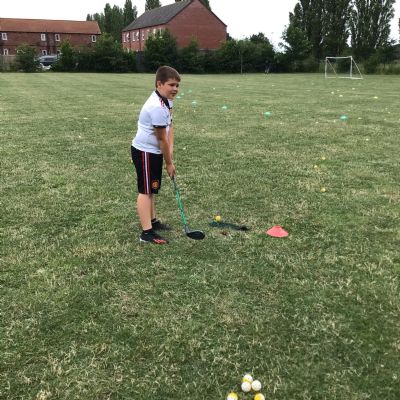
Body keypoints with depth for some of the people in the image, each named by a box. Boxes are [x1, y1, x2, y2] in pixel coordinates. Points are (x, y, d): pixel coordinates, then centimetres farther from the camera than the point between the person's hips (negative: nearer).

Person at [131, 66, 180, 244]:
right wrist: (169, 163, -12)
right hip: (145, 152, -10)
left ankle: (152, 220, 36)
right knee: (145, 191, -6)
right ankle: (147, 232, -2)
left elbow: (170, 127, 4)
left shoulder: (166, 100, 3)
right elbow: (162, 139, -22)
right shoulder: (157, 107, -28)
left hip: (154, 152, 10)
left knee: (152, 189, 21)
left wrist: (170, 151, -7)